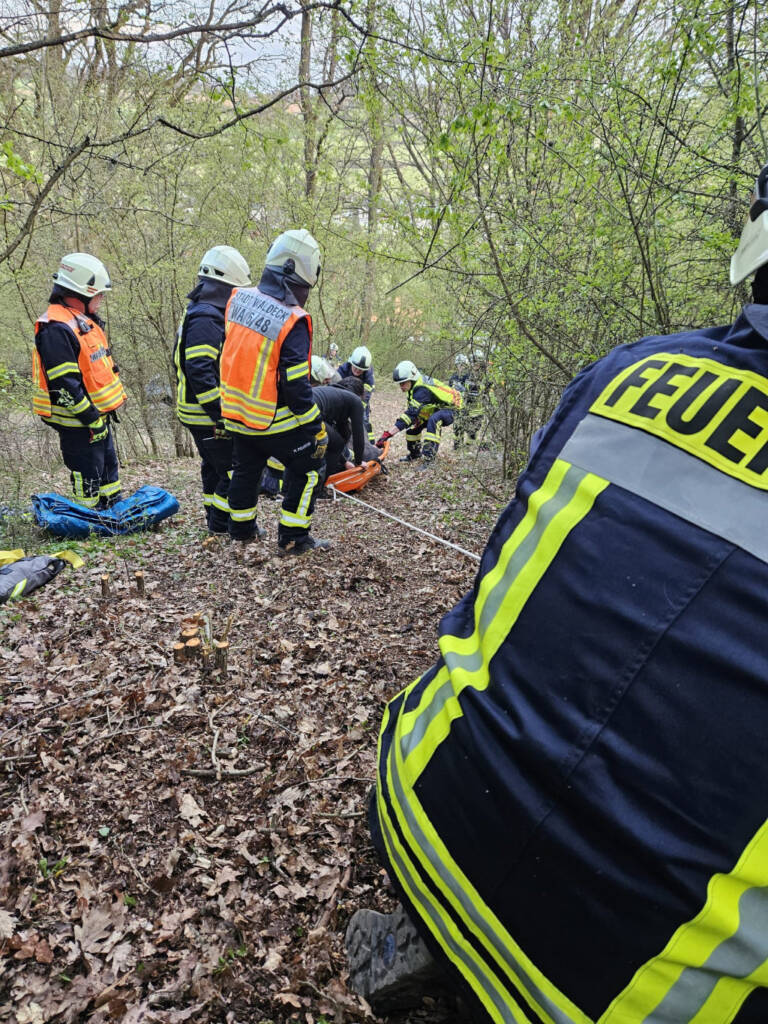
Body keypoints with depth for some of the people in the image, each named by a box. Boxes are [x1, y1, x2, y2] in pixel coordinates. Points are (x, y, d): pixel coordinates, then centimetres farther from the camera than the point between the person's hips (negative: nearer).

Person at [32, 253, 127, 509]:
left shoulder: (84, 320, 12)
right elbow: (64, 383, -24)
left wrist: (114, 401, 19)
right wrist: (90, 417, -22)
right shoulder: (56, 328, -20)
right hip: (78, 423, -10)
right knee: (88, 477, 0)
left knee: (109, 468, 20)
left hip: (98, 415, 10)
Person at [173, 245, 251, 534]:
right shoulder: (206, 319, -19)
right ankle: (222, 523, 6)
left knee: (214, 467, 20)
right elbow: (200, 372, -27)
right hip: (209, 415, -11)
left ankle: (215, 518, 32)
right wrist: (220, 413, -26)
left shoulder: (206, 314, 16)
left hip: (201, 413, 11)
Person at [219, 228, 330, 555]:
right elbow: (295, 384, -22)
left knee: (245, 469, 24)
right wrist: (318, 427, -14)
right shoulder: (292, 322, -23)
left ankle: (241, 528, 40)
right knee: (307, 467, 10)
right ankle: (293, 538, 12)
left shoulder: (238, 299, -2)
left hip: (237, 413, 7)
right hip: (274, 422, -7)